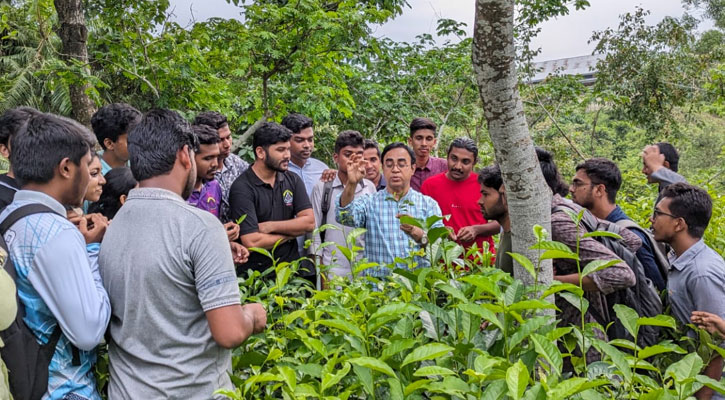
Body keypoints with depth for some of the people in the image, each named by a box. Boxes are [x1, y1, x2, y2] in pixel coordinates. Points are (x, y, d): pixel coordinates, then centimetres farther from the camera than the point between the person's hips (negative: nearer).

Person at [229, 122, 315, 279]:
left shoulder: (293, 180, 5)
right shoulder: (242, 188, -13)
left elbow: (309, 222, -2)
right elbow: (251, 242, -20)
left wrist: (270, 226, -13)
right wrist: (292, 232, -6)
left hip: (292, 270, 5)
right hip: (256, 275, -5)